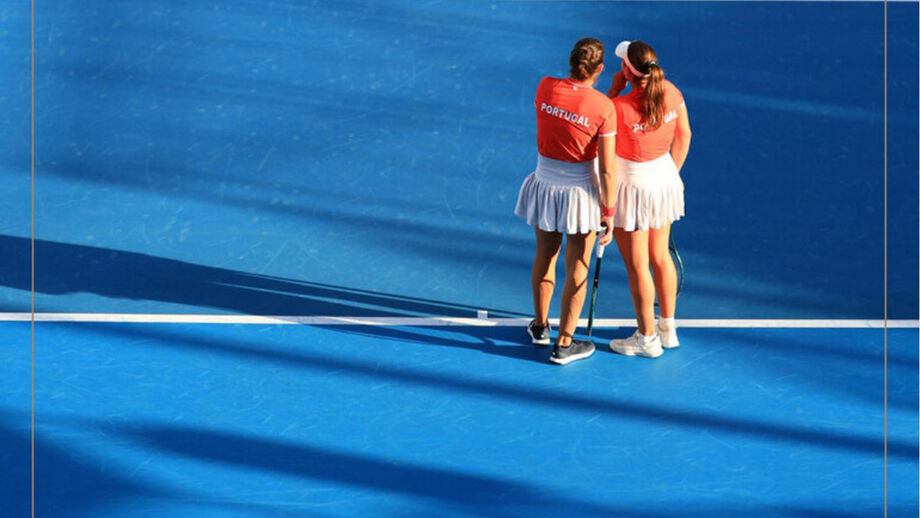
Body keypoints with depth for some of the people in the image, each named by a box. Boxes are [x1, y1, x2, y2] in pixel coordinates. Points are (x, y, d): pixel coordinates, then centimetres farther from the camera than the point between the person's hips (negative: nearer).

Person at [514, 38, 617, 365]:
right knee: (577, 270, 10)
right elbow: (607, 169, -17)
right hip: (581, 192, -4)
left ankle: (540, 326, 41)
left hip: (545, 184, 4)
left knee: (544, 258, 23)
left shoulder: (545, 87, -10)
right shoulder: (604, 108, -20)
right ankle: (564, 344, 18)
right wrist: (609, 212, -8)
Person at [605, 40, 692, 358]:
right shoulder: (671, 92, -10)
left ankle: (647, 339, 22)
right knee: (660, 256, 22)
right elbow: (684, 136, 4)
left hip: (632, 185, -6)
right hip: (664, 178, 6)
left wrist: (614, 90, -9)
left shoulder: (619, 107, -28)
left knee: (637, 266, 9)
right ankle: (668, 329, 35)